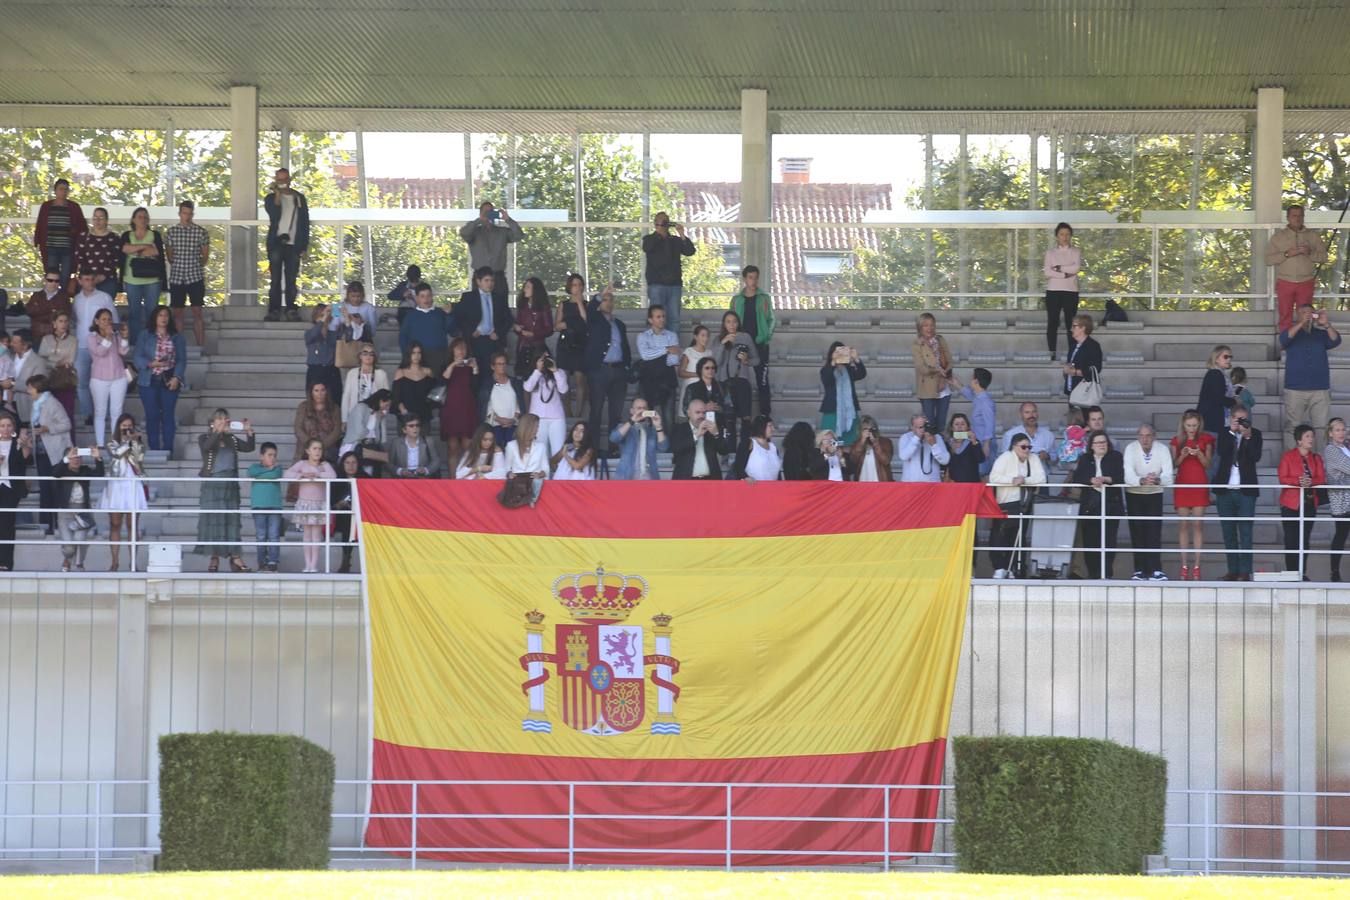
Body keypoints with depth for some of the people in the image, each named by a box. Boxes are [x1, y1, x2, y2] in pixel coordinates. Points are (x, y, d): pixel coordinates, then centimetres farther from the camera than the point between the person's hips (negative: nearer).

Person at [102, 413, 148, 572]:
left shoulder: (138, 444, 10)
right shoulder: (112, 444, 8)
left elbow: (139, 458, -7)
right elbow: (116, 452, -13)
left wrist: (134, 441, -8)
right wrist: (128, 440, -9)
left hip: (133, 487, 0)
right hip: (116, 486, 0)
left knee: (132, 526, -1)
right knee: (115, 525, 0)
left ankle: (133, 561, 1)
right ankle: (115, 561, 2)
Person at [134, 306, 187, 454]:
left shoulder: (177, 338, 9)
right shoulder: (145, 336, 6)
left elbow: (182, 360, 5)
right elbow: (137, 358, 1)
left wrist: (176, 377, -9)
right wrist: (150, 364, -16)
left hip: (169, 381, 1)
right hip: (149, 381, -1)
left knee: (168, 415, -2)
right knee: (152, 416, -1)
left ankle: (168, 450, 1)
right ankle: (154, 450, 4)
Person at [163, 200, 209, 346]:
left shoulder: (201, 232, 0)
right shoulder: (170, 232, 4)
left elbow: (205, 255, 6)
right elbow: (169, 255, 12)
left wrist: (197, 267, 6)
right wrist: (178, 266, 7)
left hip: (196, 277, -2)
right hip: (176, 277, 2)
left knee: (198, 312, -3)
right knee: (177, 313, 4)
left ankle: (200, 345, -2)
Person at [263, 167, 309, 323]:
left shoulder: (299, 198, 12)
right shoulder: (271, 198, 8)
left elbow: (305, 222, 11)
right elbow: (274, 214, -12)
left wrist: (304, 245, 4)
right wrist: (277, 194, -13)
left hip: (293, 245, 1)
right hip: (276, 244, -1)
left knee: (291, 280, -2)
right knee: (276, 279, -5)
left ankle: (291, 310, -2)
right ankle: (274, 311, -7)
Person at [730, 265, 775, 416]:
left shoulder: (764, 299, 6)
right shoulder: (737, 300, 10)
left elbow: (771, 320, 6)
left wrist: (767, 334, -10)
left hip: (760, 345, -2)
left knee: (762, 381, -4)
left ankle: (765, 414, -4)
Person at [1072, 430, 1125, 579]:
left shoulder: (1116, 457, 9)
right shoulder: (1084, 459, 13)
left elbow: (1120, 477, -3)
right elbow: (1077, 478, 0)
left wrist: (1105, 479, -21)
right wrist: (1091, 481, -19)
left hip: (1111, 503, -2)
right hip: (1089, 504, 2)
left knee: (1109, 538, -8)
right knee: (1089, 539, -2)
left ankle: (1106, 572, -6)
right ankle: (1092, 572, 3)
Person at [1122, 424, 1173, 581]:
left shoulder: (1162, 450, -14)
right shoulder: (1131, 449, -17)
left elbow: (1168, 477, -24)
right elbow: (1128, 476, -28)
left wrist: (1157, 480, -47)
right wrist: (1142, 481, -49)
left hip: (1155, 494, 0)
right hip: (1134, 494, 0)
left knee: (1154, 532, -8)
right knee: (1137, 533, -3)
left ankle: (1155, 571, -11)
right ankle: (1139, 570, 1)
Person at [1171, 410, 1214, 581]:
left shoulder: (1205, 440, 3)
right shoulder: (1177, 441, 6)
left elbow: (1207, 464, 1)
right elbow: (1174, 464, 6)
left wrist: (1199, 454, -18)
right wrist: (1182, 456, -13)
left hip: (1199, 484, -1)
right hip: (1182, 483, 1)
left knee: (1198, 524, -5)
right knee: (1184, 524, 0)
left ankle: (1196, 566, -5)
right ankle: (1184, 565, 2)